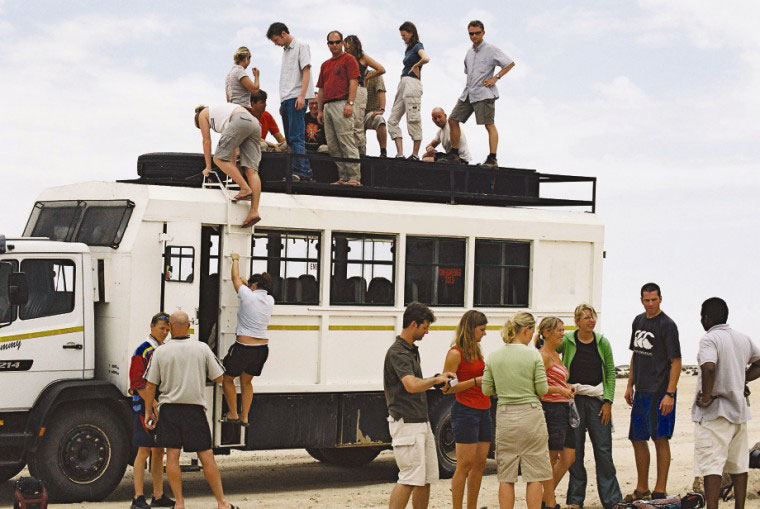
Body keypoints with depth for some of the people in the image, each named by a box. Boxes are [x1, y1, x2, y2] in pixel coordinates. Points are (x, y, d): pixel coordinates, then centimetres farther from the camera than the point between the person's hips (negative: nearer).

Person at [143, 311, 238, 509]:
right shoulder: (202, 349, -3)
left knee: (172, 455, 4)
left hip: (169, 408, 0)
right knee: (206, 456, 3)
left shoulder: (160, 352, -3)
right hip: (194, 409, 0)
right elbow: (219, 377, 1)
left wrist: (149, 412, 9)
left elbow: (150, 385, 0)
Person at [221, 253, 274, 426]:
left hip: (244, 347, -6)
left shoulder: (248, 296, -13)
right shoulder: (270, 300, 3)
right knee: (246, 381, 22)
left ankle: (233, 413, 16)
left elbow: (235, 278, 3)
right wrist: (247, 282, 36)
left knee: (227, 378, 15)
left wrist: (235, 259, 18)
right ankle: (245, 417, 19)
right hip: (262, 348, 6)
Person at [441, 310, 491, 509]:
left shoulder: (476, 351, 15)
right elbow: (447, 387, -13)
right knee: (465, 465, -7)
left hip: (483, 410, 8)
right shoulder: (455, 353, -9)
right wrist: (475, 381, -17)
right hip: (465, 411, -8)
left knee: (480, 463, 8)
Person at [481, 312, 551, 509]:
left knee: (506, 478, 7)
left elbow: (487, 390, 5)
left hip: (505, 417, 3)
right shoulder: (533, 355, -8)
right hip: (530, 415, -3)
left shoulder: (493, 357, 2)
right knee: (534, 476, 5)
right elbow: (542, 389, -7)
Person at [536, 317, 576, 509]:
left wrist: (568, 387, 11)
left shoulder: (555, 354, 17)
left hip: (563, 409, 10)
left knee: (569, 457, 10)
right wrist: (559, 389, -25)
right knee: (551, 458, -2)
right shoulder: (543, 356, -12)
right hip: (551, 409, -10)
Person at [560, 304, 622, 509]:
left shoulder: (602, 342, 5)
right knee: (575, 451, 3)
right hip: (574, 400, -1)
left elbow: (610, 373, 6)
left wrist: (608, 401, -1)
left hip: (597, 400, 1)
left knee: (604, 450, -1)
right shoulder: (566, 341, 0)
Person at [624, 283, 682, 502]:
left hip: (660, 392, -8)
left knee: (660, 439, -4)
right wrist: (630, 385, 17)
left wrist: (670, 394, -19)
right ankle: (642, 489, 23)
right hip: (641, 392, 8)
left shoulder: (667, 325, -10)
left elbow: (676, 362, -13)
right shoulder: (638, 321, 12)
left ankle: (660, 491, 1)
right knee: (638, 439, 12)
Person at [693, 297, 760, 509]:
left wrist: (706, 397, -20)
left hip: (713, 412, -7)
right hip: (739, 409, 7)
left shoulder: (709, 339, -14)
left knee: (711, 466, -7)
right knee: (739, 465, 13)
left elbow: (709, 367, -31)